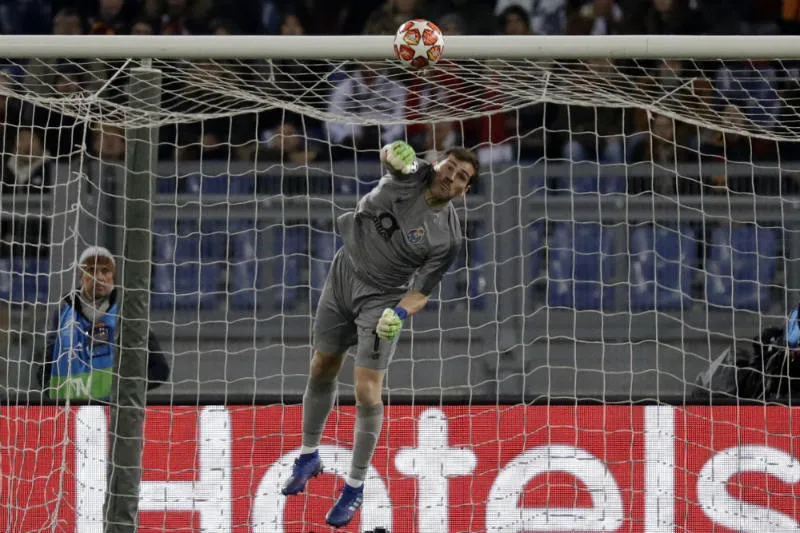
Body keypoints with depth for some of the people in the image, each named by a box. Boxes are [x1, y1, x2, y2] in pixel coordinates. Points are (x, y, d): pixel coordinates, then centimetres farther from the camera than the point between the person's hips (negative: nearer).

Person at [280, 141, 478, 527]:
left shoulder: (448, 237, -16)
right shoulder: (412, 175, -10)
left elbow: (422, 290, -14)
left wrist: (399, 314, -32)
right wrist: (394, 153, -37)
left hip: (382, 300, -4)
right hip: (344, 274, 4)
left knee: (366, 392, -10)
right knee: (322, 369, 13)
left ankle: (355, 488, 5)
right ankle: (309, 456, 35)